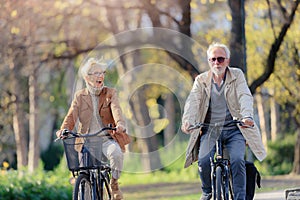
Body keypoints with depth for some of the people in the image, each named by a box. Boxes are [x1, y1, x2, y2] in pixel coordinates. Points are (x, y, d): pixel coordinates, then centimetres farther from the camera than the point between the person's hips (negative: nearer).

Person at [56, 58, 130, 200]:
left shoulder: (110, 94, 5)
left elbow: (116, 110, -13)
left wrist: (120, 124, -36)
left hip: (107, 140, -1)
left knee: (116, 153, -33)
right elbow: (72, 115, -5)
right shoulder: (80, 96, 9)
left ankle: (114, 184, -9)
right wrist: (64, 129, -27)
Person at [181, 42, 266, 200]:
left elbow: (245, 97, -11)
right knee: (203, 161, -22)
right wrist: (187, 120, -27)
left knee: (237, 160, -26)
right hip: (210, 130, 1)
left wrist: (247, 116, -32)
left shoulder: (237, 75, 4)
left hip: (234, 129, -1)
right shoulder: (201, 80, 8)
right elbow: (193, 101, -7)